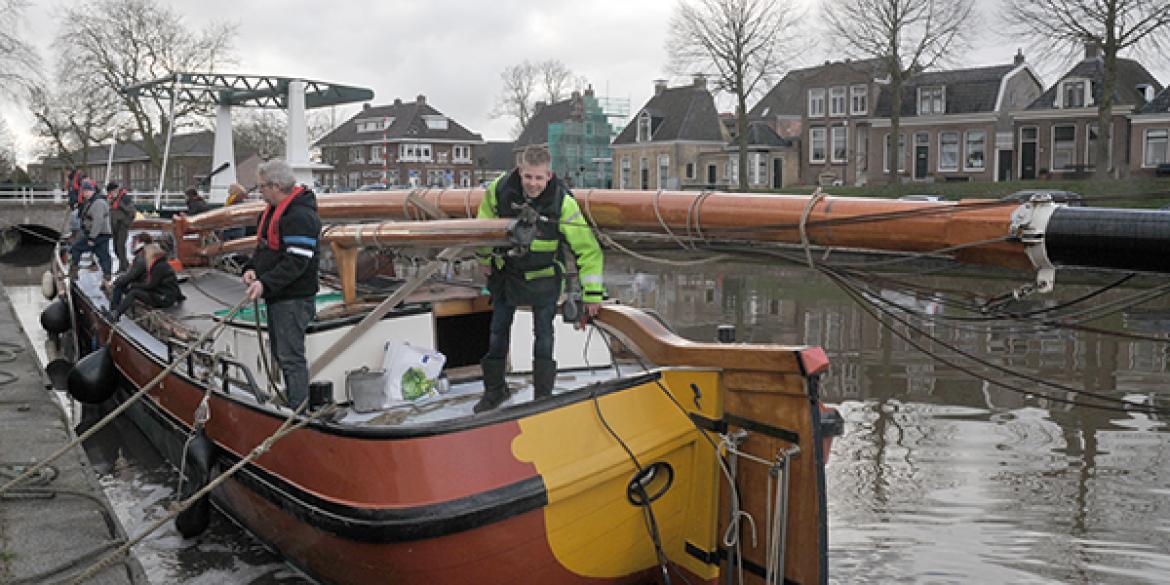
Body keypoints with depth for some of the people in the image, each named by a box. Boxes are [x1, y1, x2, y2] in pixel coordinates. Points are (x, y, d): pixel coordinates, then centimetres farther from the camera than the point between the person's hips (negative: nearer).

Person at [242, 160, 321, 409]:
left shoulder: (301, 216, -20)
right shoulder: (273, 210, 14)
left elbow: (297, 261, -25)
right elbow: (263, 245, 22)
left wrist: (266, 283, -27)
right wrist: (252, 268, 3)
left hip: (293, 299, -11)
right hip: (277, 296, 11)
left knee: (291, 356, -8)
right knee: (280, 351, 19)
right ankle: (291, 402, 30)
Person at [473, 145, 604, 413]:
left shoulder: (563, 202, -27)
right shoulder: (500, 188, -20)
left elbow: (589, 250, -21)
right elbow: (486, 220, 3)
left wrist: (593, 293, -21)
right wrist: (484, 257, 10)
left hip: (543, 277, -3)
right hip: (506, 270, 3)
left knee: (543, 334, 0)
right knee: (498, 330, 13)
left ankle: (543, 396, 14)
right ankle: (495, 389, 31)